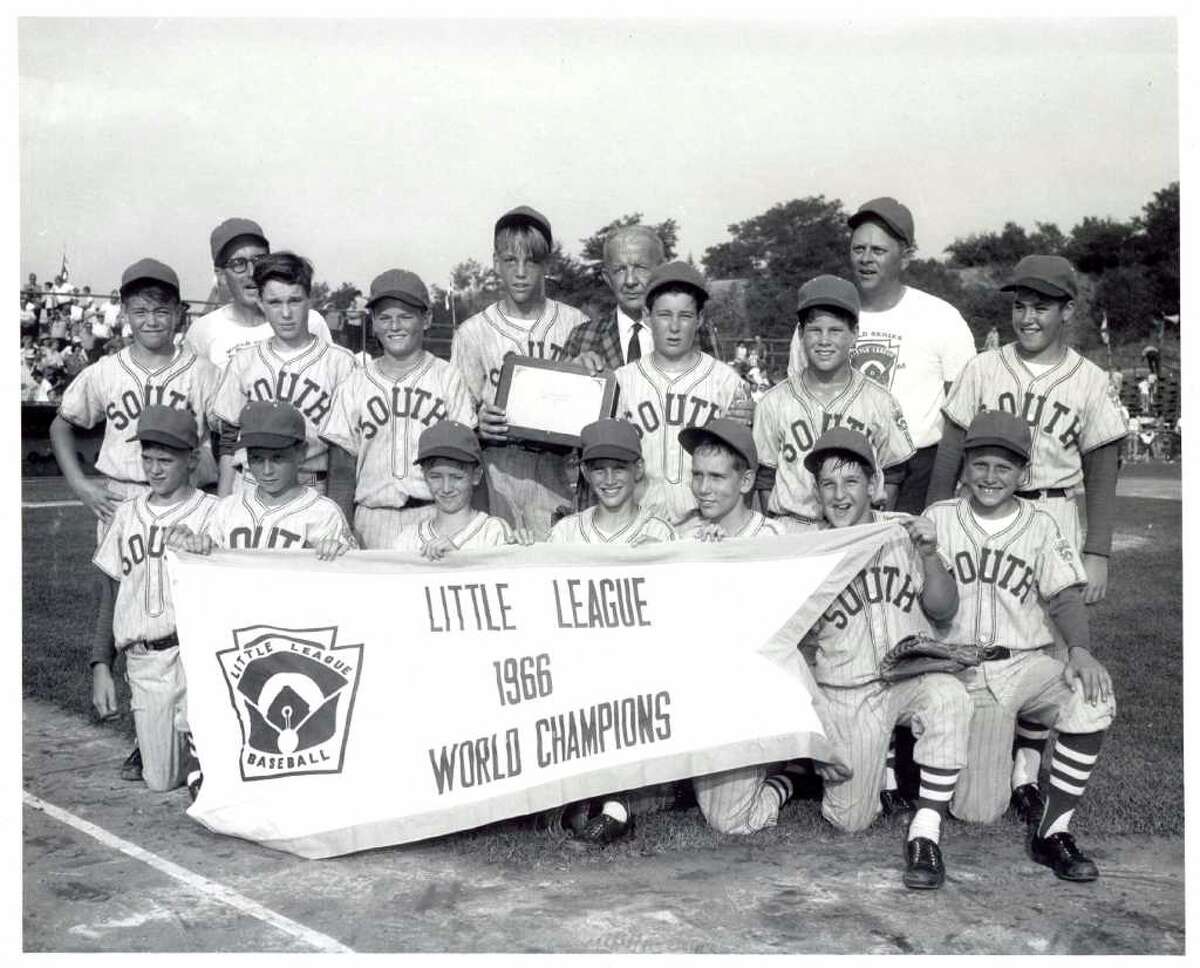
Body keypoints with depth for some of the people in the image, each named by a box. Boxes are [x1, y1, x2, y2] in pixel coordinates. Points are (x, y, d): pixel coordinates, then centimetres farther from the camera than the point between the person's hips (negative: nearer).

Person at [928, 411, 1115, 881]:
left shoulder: (1041, 524, 9)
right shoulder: (938, 518, 8)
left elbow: (1066, 596, 0)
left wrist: (1080, 649, -18)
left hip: (1028, 663, 1)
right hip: (962, 671, -1)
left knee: (1093, 697, -32)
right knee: (978, 809, -13)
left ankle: (1051, 830, -18)